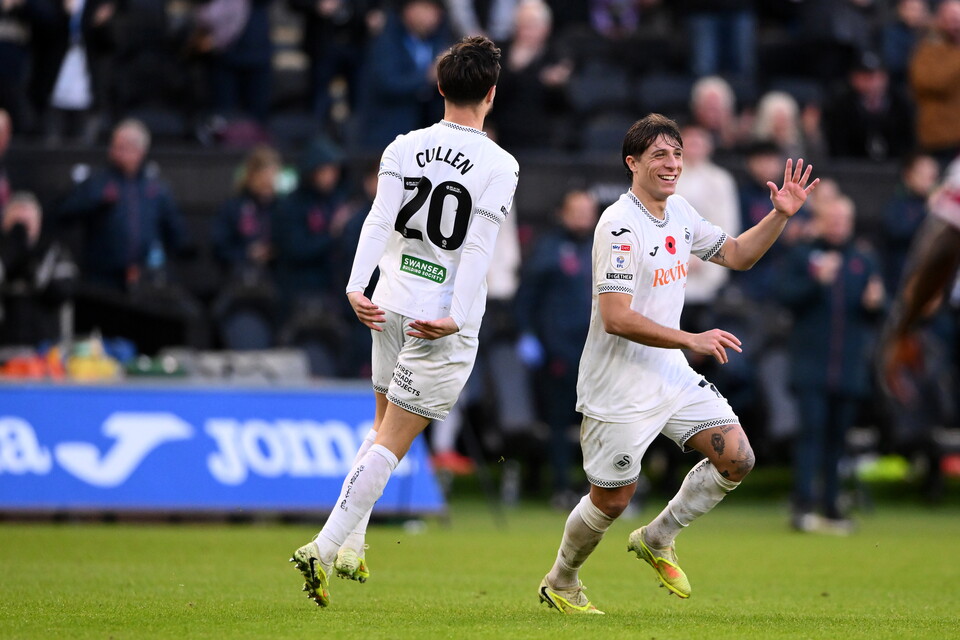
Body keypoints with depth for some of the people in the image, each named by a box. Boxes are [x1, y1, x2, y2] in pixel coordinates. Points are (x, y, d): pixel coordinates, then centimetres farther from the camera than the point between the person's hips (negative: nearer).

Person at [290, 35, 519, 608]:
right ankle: (325, 548, -13)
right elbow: (479, 249, -16)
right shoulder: (500, 166, -8)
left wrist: (357, 286, -15)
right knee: (391, 444, -3)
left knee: (385, 428, 22)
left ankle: (350, 546, 17)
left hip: (391, 308, 5)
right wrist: (456, 318, -19)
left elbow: (380, 220, -8)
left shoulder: (405, 147, 3)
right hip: (443, 324, -5)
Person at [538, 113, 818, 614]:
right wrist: (691, 340, -28)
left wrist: (780, 215, 3)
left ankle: (656, 540, 18)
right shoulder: (620, 225, -21)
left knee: (737, 459, -1)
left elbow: (736, 254, 19)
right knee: (612, 499, 1)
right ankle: (560, 583, 26)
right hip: (619, 386, -8)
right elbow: (616, 318, -27)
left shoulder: (680, 212, 6)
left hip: (671, 375, 8)